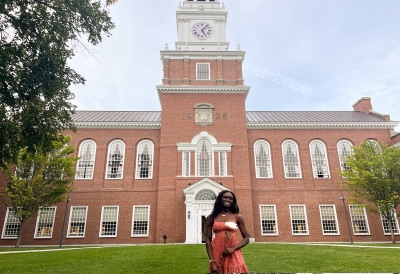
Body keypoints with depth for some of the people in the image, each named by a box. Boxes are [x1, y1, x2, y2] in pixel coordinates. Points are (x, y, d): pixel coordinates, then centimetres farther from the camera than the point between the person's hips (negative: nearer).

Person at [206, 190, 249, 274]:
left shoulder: (237, 217, 2)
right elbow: (208, 240, 0)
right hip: (217, 255, 0)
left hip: (234, 255, 0)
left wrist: (233, 248, -11)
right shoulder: (211, 217, 2)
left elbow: (246, 238, 4)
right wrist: (212, 261, -8)